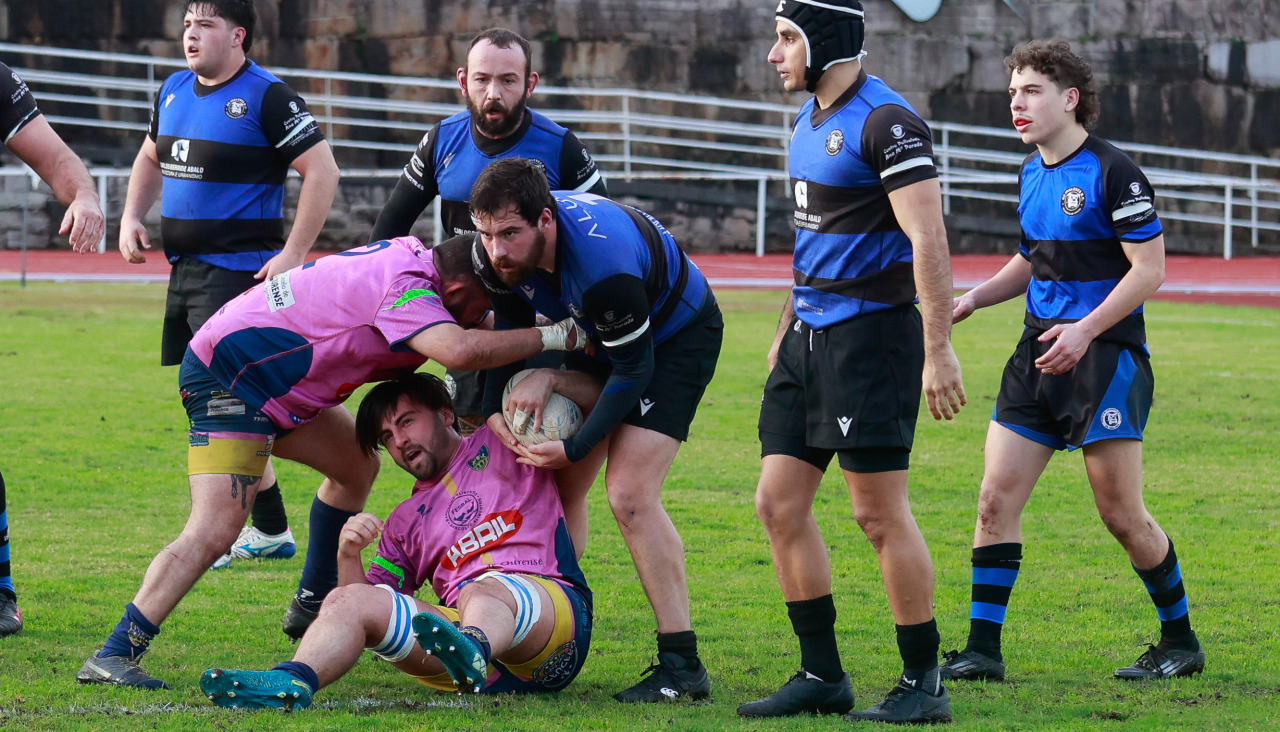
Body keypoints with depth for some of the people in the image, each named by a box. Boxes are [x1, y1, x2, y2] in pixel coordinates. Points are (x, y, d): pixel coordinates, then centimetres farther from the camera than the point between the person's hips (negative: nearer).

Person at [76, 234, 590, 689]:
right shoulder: (405, 287, -23)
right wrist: (552, 337, -30)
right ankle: (114, 656, -25)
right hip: (226, 378, -11)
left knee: (356, 468, 22)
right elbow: (460, 350, -41)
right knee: (215, 530, -20)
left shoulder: (411, 258, 6)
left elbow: (463, 333, 25)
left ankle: (313, 606, 34)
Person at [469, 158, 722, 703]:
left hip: (677, 335, -8)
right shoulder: (498, 250, -19)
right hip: (595, 335, 8)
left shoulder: (603, 263, -40)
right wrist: (494, 407, -12)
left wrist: (574, 448, -23)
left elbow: (633, 371, -28)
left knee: (630, 494, -18)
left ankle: (681, 666, -15)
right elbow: (510, 327, 1)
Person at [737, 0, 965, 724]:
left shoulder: (886, 121, -15)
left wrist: (938, 352, -23)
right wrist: (786, 331, 26)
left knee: (880, 512, -6)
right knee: (780, 502, 6)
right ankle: (822, 676, 13)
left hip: (871, 333, -9)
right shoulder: (813, 120, 14)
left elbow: (929, 242, -19)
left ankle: (924, 684, 3)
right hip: (811, 337, 9)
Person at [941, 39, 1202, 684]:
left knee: (1122, 514, -3)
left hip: (1106, 356, -7)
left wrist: (1086, 330, -22)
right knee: (996, 497, -2)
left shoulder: (1112, 172, -11)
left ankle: (1180, 641, 14)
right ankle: (982, 649, 1)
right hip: (1040, 353, 7)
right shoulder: (1031, 173, 13)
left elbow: (1149, 269, -13)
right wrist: (971, 300, 12)